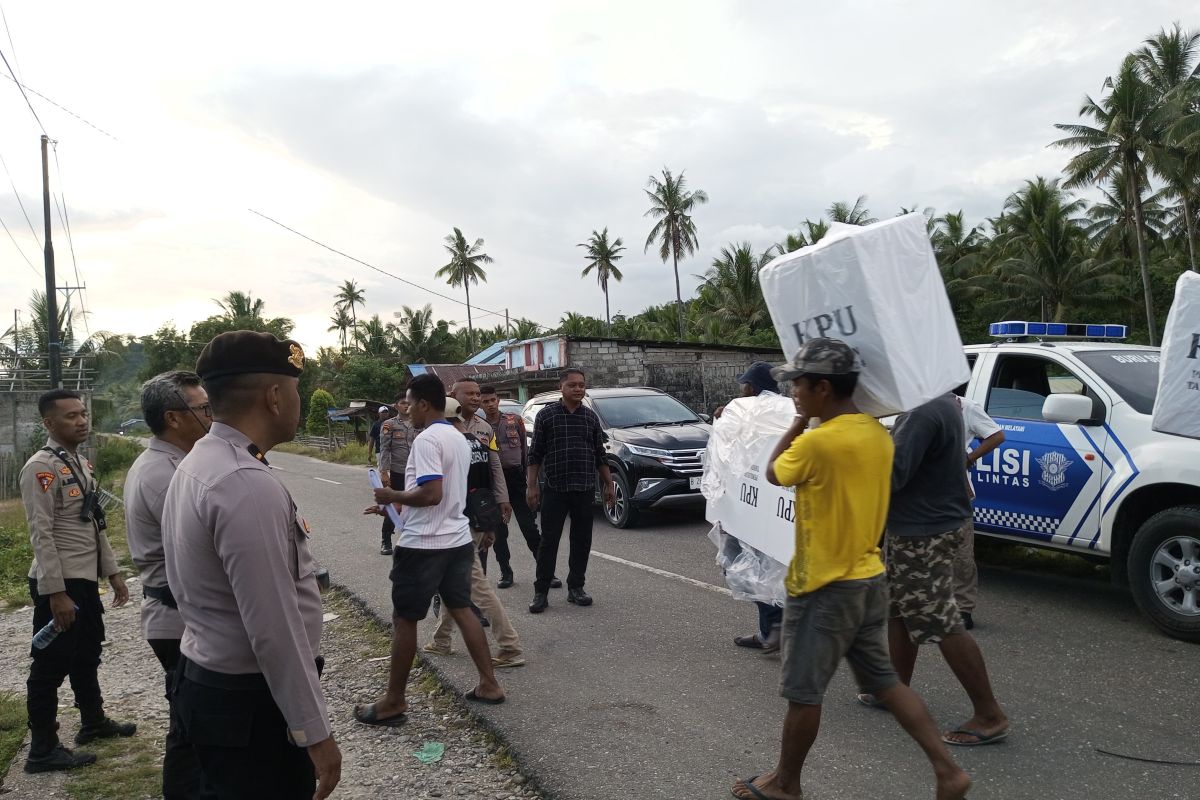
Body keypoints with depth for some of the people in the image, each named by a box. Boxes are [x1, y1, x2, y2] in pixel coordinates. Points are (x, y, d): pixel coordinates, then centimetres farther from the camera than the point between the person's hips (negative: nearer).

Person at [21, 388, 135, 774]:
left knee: (87, 655, 22)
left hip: (86, 579, 9)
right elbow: (41, 535, -20)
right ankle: (43, 751, 17)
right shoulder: (41, 467, -16)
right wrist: (55, 593, -21)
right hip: (60, 584, -9)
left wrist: (112, 572, 15)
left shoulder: (82, 463, 11)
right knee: (51, 666, 3)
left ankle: (93, 722, 39)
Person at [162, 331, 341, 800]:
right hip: (252, 702, -9)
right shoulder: (248, 485, -26)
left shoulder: (196, 464, 7)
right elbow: (275, 626, -26)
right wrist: (315, 732, -19)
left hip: (209, 684, 9)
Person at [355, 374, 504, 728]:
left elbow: (431, 493, -27)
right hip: (457, 540, 9)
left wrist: (393, 496, -11)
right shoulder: (459, 438, 12)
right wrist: (395, 506, 19)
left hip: (424, 545, -9)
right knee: (462, 609, 16)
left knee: (403, 620, 4)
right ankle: (489, 684, 20)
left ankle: (394, 702, 14)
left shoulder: (427, 439, -18)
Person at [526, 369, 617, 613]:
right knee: (549, 542, -1)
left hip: (585, 490, 3)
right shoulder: (547, 414, 0)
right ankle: (541, 593, 6)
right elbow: (535, 453, 0)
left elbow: (600, 455, 14)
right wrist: (531, 485, -5)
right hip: (555, 490, -3)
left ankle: (575, 588, 19)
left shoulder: (591, 417, 9)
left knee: (582, 541, 8)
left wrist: (609, 485, 10)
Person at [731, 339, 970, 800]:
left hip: (824, 587, -8)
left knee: (803, 692, 9)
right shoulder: (877, 434, 2)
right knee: (884, 681, 20)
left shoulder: (816, 442, -24)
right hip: (869, 578, 8)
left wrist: (799, 422, 2)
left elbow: (773, 474, -5)